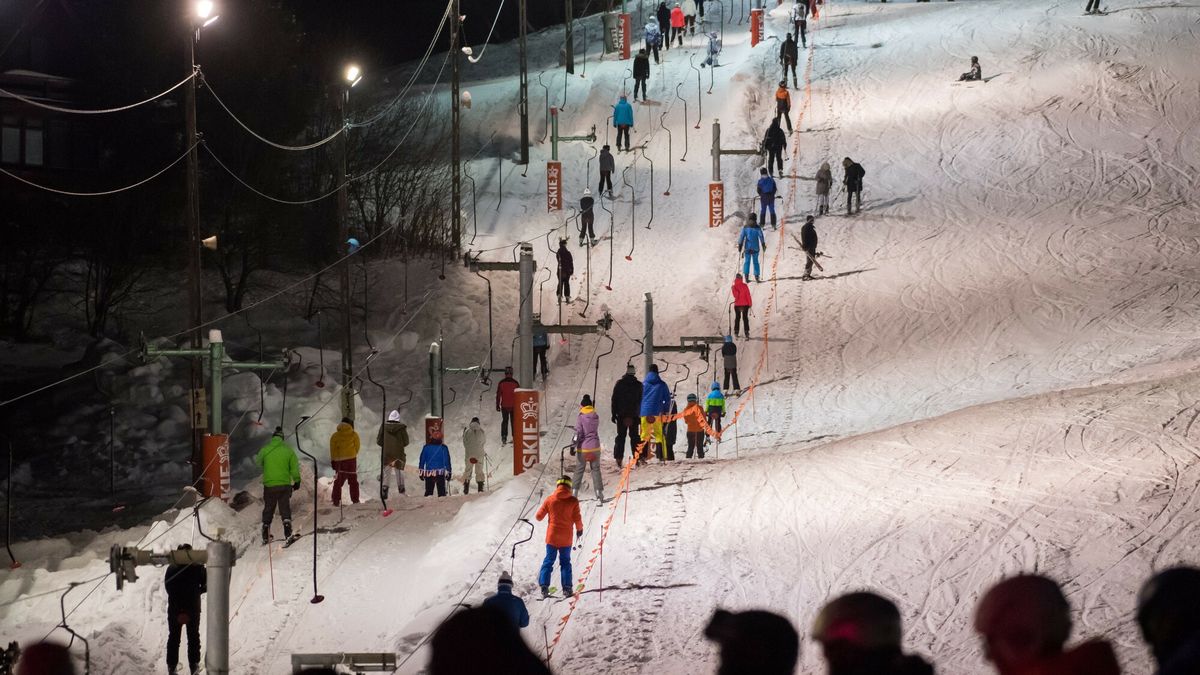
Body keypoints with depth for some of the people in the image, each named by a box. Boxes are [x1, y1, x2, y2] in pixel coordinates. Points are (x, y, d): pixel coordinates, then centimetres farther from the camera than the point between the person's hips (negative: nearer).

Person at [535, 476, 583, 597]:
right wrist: (579, 529, 15)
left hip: (552, 537, 0)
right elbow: (577, 518, -5)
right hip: (566, 538, 0)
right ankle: (567, 588, 7)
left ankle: (544, 586, -3)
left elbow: (539, 516, 3)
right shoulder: (573, 501, -7)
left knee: (548, 561, 9)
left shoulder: (550, 499, -4)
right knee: (565, 562, 12)